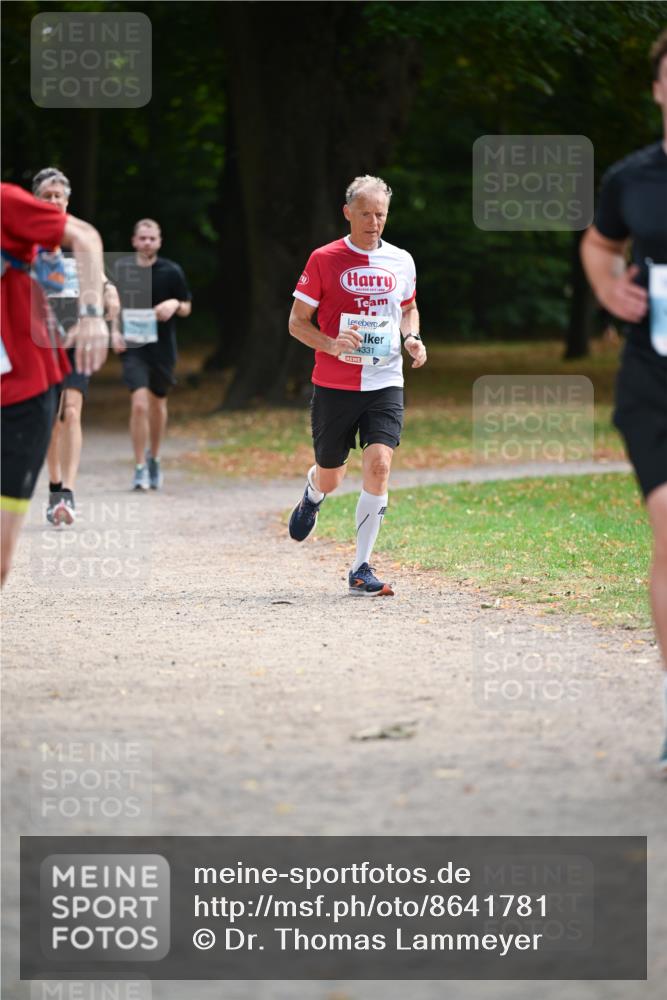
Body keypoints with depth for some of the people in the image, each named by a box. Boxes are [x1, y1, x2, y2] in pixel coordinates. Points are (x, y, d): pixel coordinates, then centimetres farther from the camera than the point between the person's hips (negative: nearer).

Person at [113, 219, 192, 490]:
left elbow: (187, 308, 5)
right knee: (139, 404, -15)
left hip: (162, 346, 1)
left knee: (158, 404, 16)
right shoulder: (122, 268, -1)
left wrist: (174, 305, -17)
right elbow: (114, 303, 15)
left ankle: (153, 458, 39)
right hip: (134, 346, -1)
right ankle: (140, 468, -8)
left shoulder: (171, 271, -4)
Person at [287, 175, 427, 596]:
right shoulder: (324, 260, -4)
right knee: (330, 477, 8)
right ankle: (312, 496, 50)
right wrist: (330, 344, -20)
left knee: (379, 464, -18)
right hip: (334, 384, -1)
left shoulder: (401, 261, 6)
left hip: (385, 383, 1)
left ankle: (362, 569, -10)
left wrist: (412, 338, 3)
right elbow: (297, 321, -1)